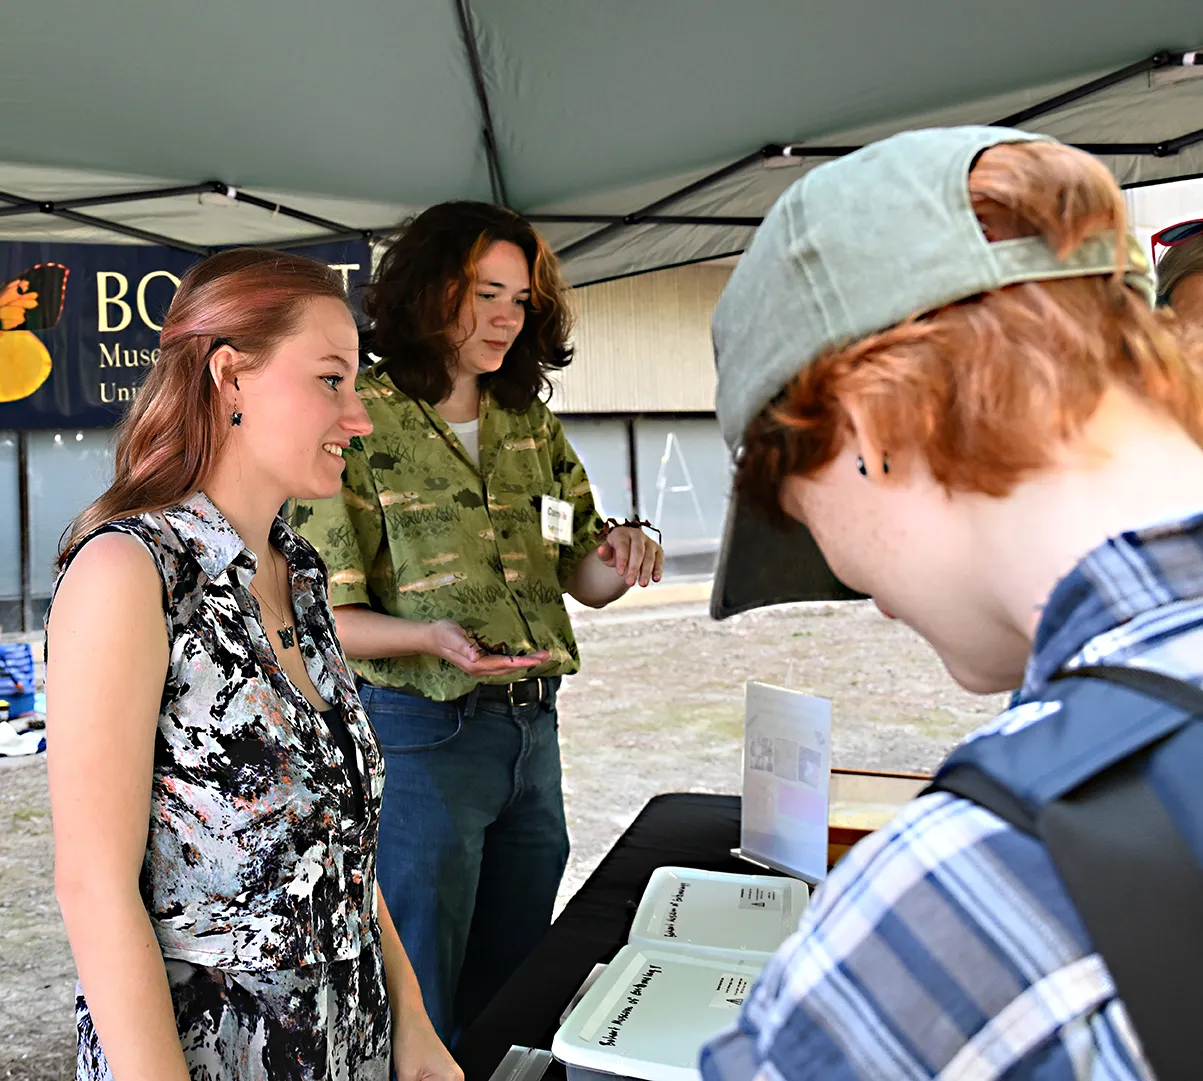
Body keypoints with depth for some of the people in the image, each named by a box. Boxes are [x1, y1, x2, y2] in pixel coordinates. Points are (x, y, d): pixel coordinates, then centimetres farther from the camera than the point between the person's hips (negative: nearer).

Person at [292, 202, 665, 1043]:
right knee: (418, 1012, 10)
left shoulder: (532, 423, 9)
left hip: (534, 726, 6)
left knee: (514, 997, 20)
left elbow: (583, 578, 11)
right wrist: (430, 636, -29)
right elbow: (323, 617, -12)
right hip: (420, 734, -6)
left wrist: (624, 562, -11)